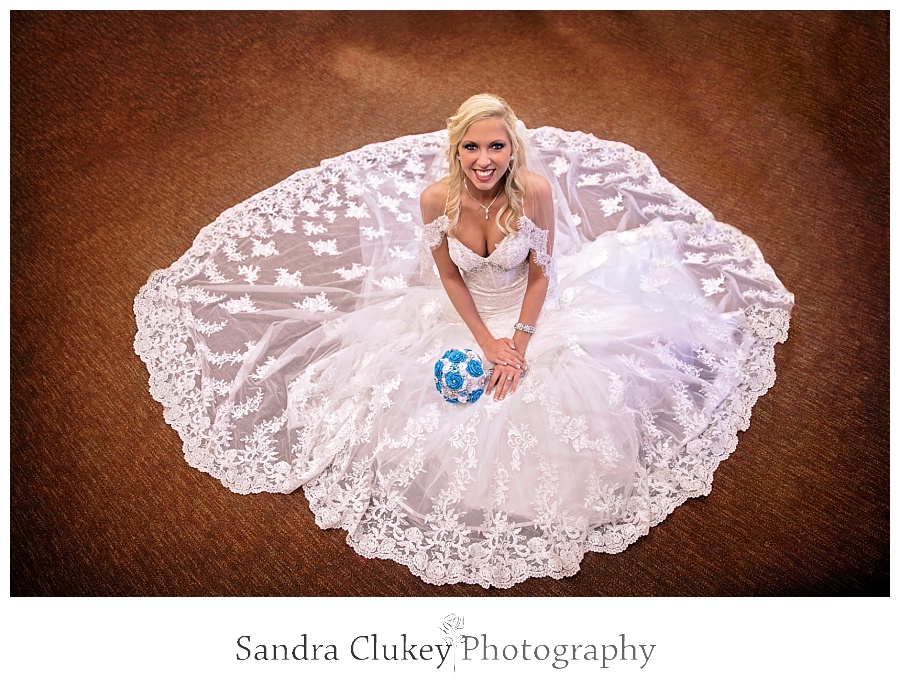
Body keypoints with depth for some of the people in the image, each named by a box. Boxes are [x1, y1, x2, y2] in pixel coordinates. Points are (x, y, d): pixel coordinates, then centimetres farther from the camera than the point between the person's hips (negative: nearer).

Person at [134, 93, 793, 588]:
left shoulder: (537, 188, -25)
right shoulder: (435, 197, -23)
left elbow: (542, 272, -12)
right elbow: (447, 276, -9)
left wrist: (521, 345, -18)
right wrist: (485, 343, -15)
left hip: (532, 310, 0)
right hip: (462, 316, 1)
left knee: (553, 409, -9)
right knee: (430, 415, -2)